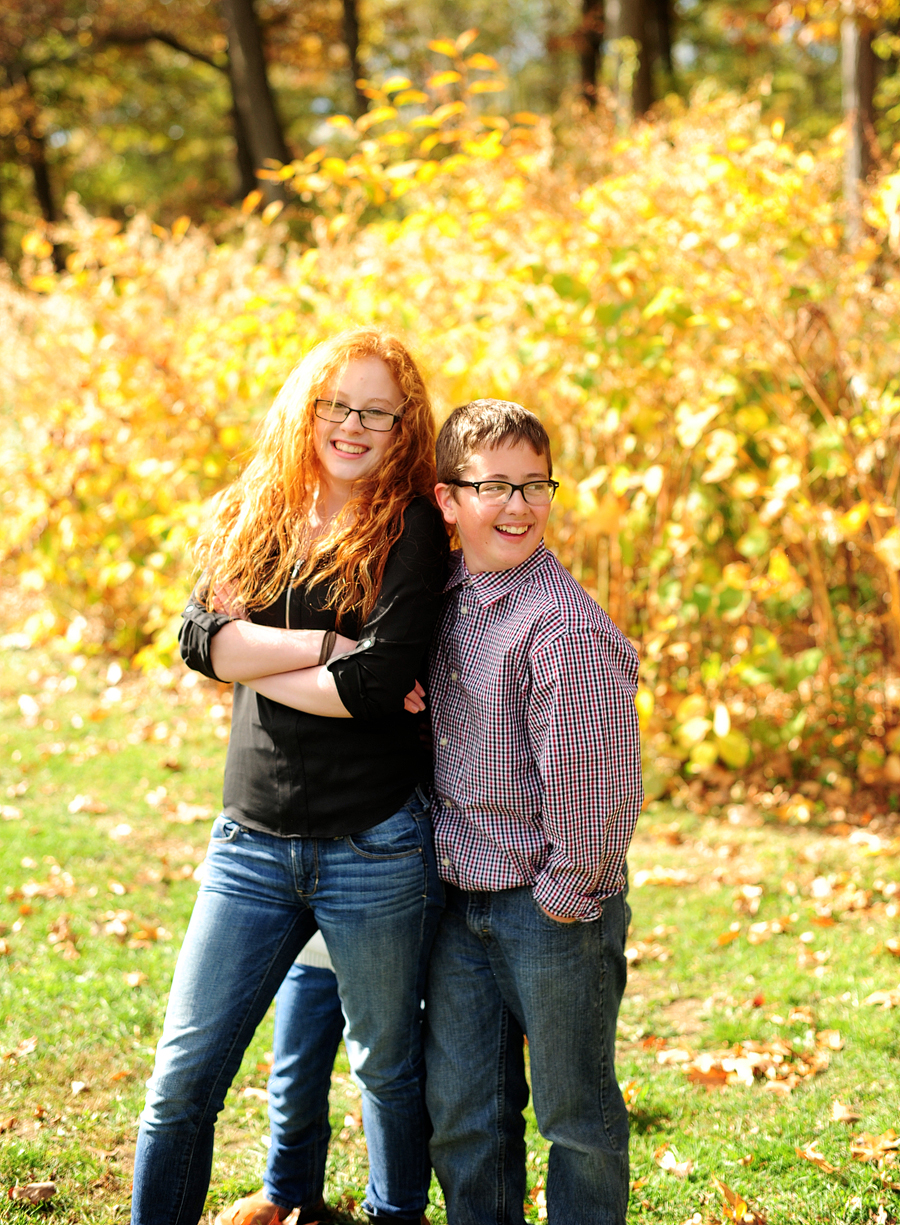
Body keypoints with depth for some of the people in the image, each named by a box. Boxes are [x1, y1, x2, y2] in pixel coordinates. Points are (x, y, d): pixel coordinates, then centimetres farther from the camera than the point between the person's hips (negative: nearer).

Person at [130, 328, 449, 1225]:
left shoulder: (410, 530, -6)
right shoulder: (255, 517, 8)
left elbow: (379, 683, -17)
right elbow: (200, 638, -6)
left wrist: (255, 661, -7)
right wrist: (323, 646, -16)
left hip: (375, 844, -3)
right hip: (252, 839, 3)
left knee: (388, 1064, 15)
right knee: (183, 1075, 3)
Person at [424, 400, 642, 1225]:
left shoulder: (565, 624, -21)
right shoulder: (446, 595, 4)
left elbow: (593, 782, -21)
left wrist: (565, 897, -13)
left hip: (553, 910, -7)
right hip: (458, 901, 7)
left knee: (576, 1115, 10)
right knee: (460, 1116, 14)